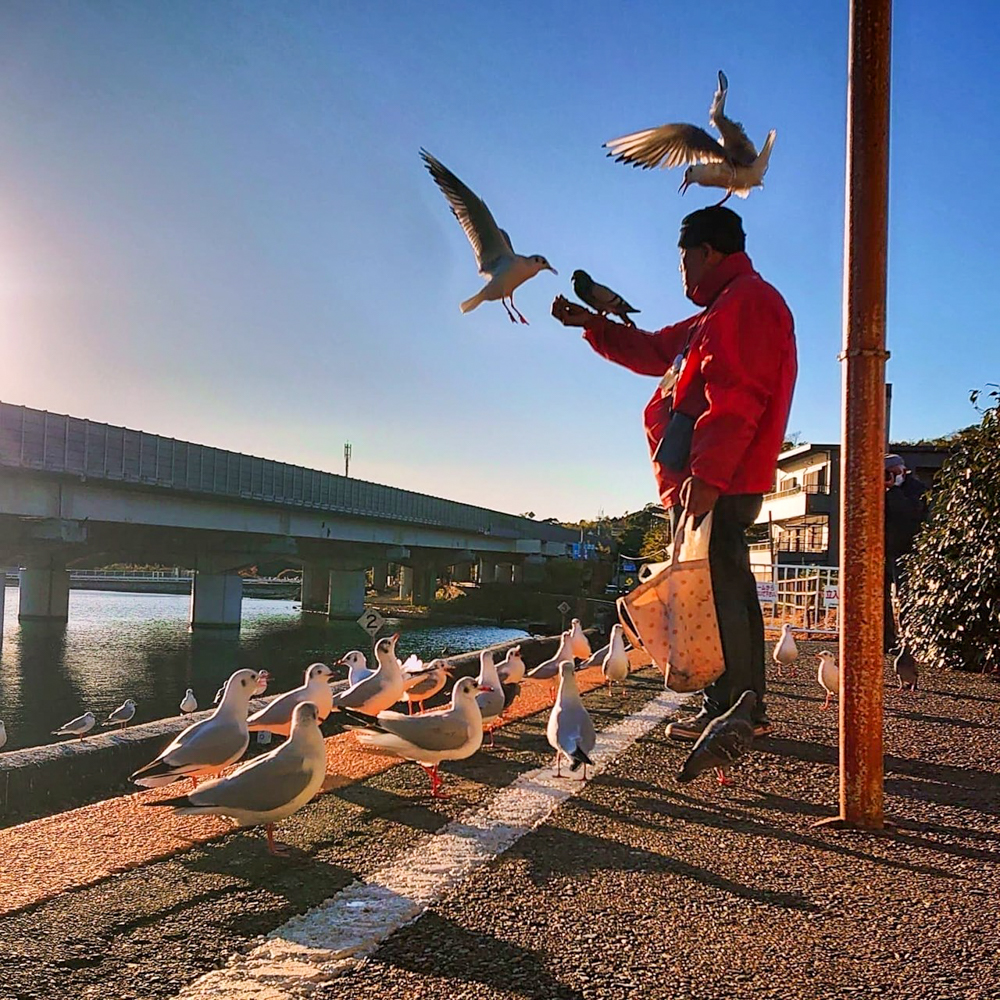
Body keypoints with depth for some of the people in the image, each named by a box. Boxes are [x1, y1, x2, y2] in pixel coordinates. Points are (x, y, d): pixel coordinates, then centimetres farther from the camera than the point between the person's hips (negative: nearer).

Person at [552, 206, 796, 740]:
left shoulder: (747, 300, -9)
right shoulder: (723, 311, 26)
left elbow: (735, 399, -21)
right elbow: (654, 351, 34)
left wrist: (706, 473, -27)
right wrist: (590, 324, 33)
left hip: (715, 482, -11)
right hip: (716, 481, 11)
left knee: (714, 591, -9)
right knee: (728, 591, 12)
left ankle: (727, 710, -4)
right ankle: (746, 708, 19)